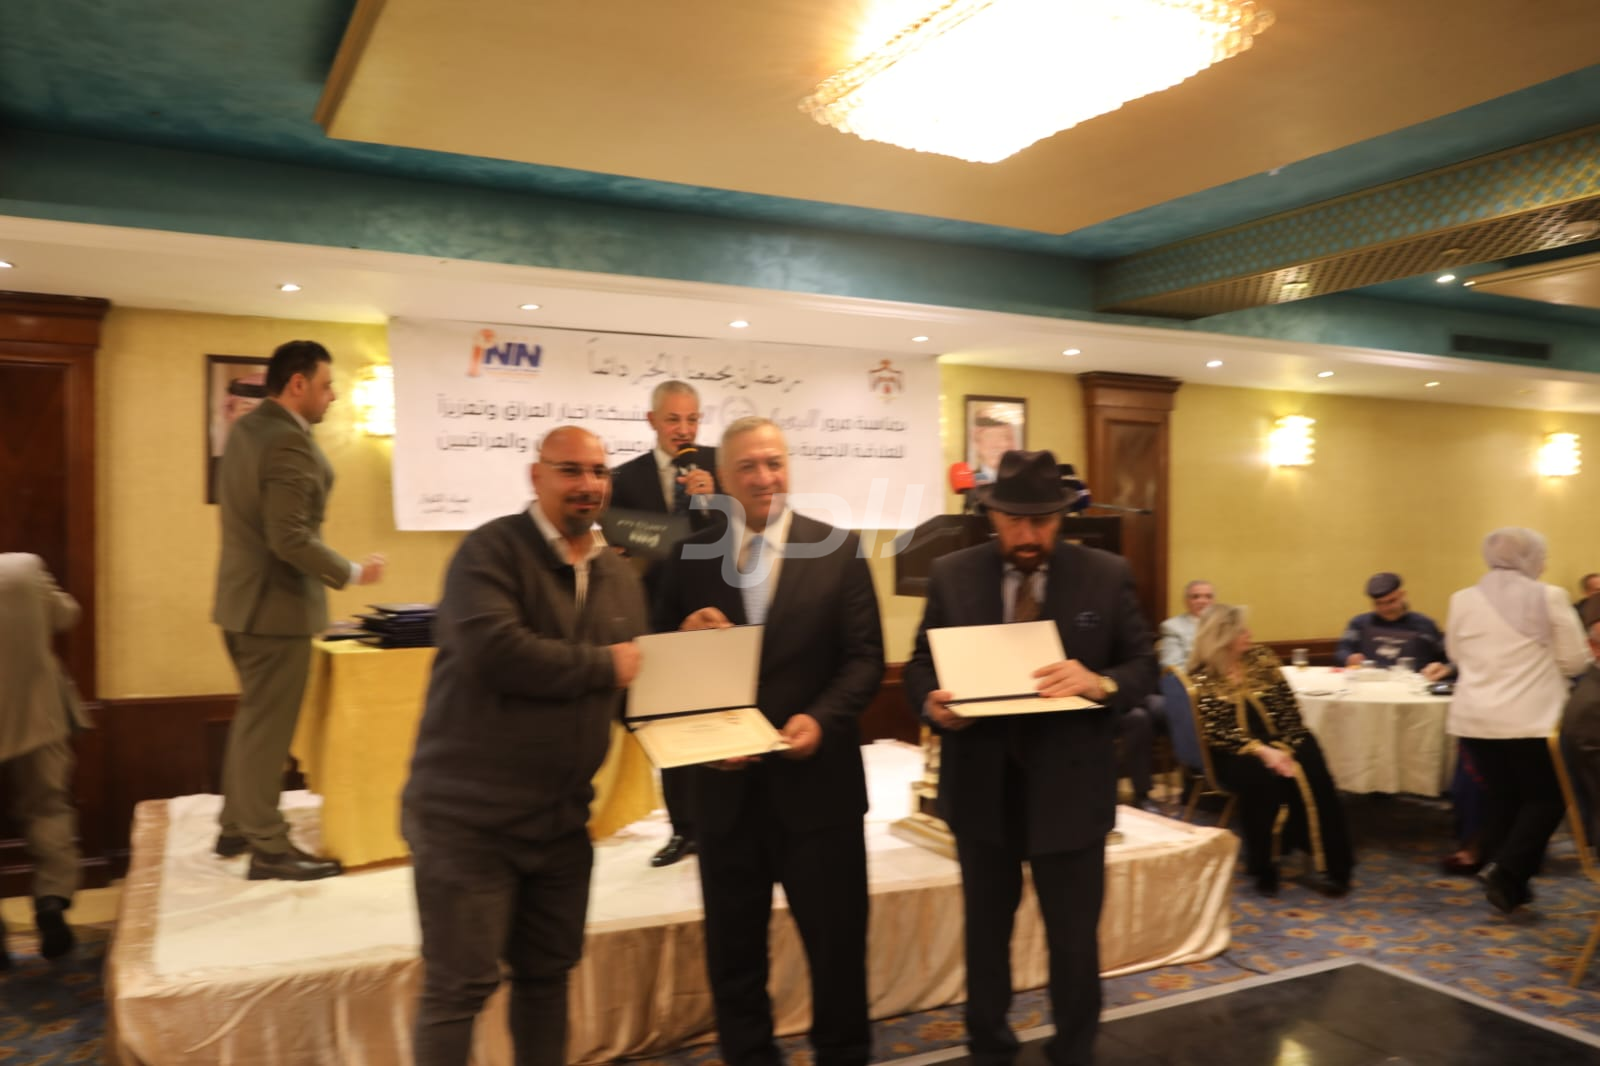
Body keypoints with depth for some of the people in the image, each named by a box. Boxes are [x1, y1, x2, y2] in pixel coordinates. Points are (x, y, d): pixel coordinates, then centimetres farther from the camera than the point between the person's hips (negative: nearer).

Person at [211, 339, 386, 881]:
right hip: (276, 603, -10)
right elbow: (290, 539, -27)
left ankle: (236, 827, 33)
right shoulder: (289, 441, -22)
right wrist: (351, 572, -15)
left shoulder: (244, 428, 9)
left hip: (242, 596, 10)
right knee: (268, 728, 0)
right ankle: (268, 847, 12)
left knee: (252, 717, 21)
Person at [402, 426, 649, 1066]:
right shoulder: (492, 550, -13)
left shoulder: (621, 576, 9)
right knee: (460, 989, 3)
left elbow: (633, 688, 18)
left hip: (562, 820, 7)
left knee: (548, 974, 19)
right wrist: (601, 665, -17)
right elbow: (493, 649, -30)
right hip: (468, 818, -6)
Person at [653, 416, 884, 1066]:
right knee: (732, 952, 15)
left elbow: (865, 658, -4)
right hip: (725, 787, 2)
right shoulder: (688, 559, 3)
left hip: (816, 782, -1)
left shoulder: (839, 550, -1)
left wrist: (822, 719, -19)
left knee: (837, 945, 13)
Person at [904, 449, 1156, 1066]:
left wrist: (1100, 683, -24)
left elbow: (1144, 666, -3)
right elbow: (920, 664, 2)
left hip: (1069, 787, -1)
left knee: (1074, 938, 14)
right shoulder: (951, 575, -2)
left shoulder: (1107, 576, -3)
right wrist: (932, 702, -20)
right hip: (981, 785, 1)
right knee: (985, 931, 19)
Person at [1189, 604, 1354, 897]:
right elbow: (1216, 731, -12)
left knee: (1311, 769, -26)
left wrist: (1285, 747, -14)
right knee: (1262, 776, -33)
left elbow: (1289, 705, 2)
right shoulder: (1203, 677, -4)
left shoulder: (1261, 657, 7)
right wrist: (1261, 751, -23)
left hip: (1279, 743, 4)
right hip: (1233, 752, -3)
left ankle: (1329, 865, -19)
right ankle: (1264, 868, -15)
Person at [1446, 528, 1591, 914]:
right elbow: (1575, 661, -2)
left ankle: (1503, 882, 19)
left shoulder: (1462, 600, 2)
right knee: (1545, 799, 10)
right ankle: (1506, 869, -6)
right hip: (1531, 720, -4)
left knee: (1501, 797, 16)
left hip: (1474, 720, 4)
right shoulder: (1550, 597, -7)